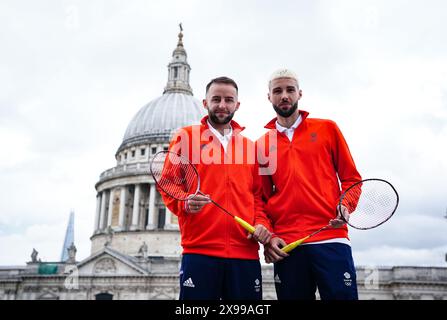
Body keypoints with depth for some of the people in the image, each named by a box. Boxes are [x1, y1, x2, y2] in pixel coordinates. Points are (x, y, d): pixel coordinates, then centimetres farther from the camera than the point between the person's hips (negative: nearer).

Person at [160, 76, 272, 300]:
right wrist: (185, 204, -15)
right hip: (199, 251, -3)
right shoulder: (186, 136, 9)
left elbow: (258, 195, 17)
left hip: (246, 254, 3)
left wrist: (262, 224, 0)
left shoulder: (250, 146, 18)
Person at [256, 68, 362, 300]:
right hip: (284, 246, 1)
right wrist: (268, 237, 1)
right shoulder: (261, 144, 12)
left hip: (331, 239, -1)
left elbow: (351, 178, 10)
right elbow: (262, 198, 13)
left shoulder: (327, 129, 9)